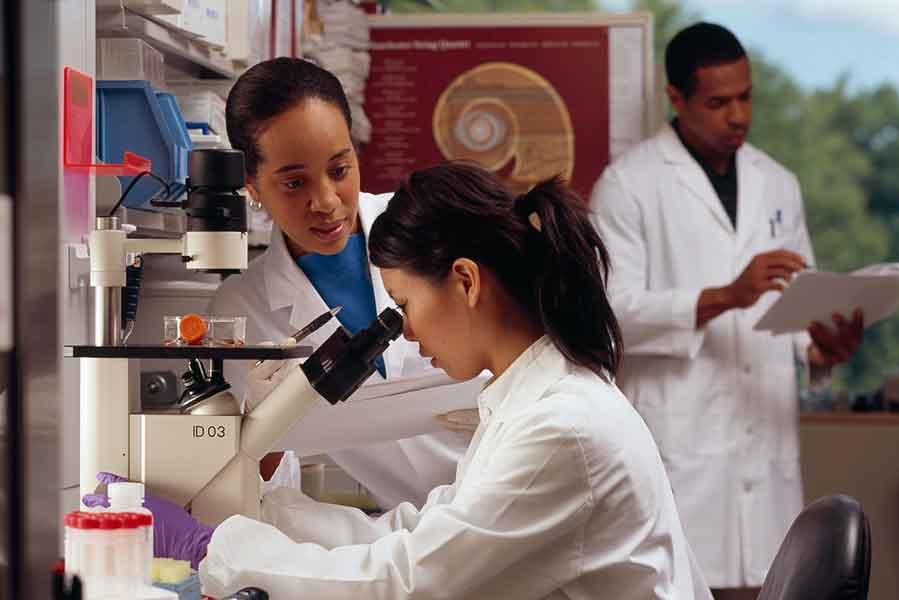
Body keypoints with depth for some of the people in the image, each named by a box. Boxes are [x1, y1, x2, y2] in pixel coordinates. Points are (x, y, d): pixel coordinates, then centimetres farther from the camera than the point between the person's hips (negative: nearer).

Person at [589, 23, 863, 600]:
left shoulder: (778, 183, 15)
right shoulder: (629, 183, -2)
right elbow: (612, 310, -10)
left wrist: (822, 345, -6)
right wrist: (725, 297, -21)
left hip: (767, 440, 5)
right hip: (677, 446, -5)